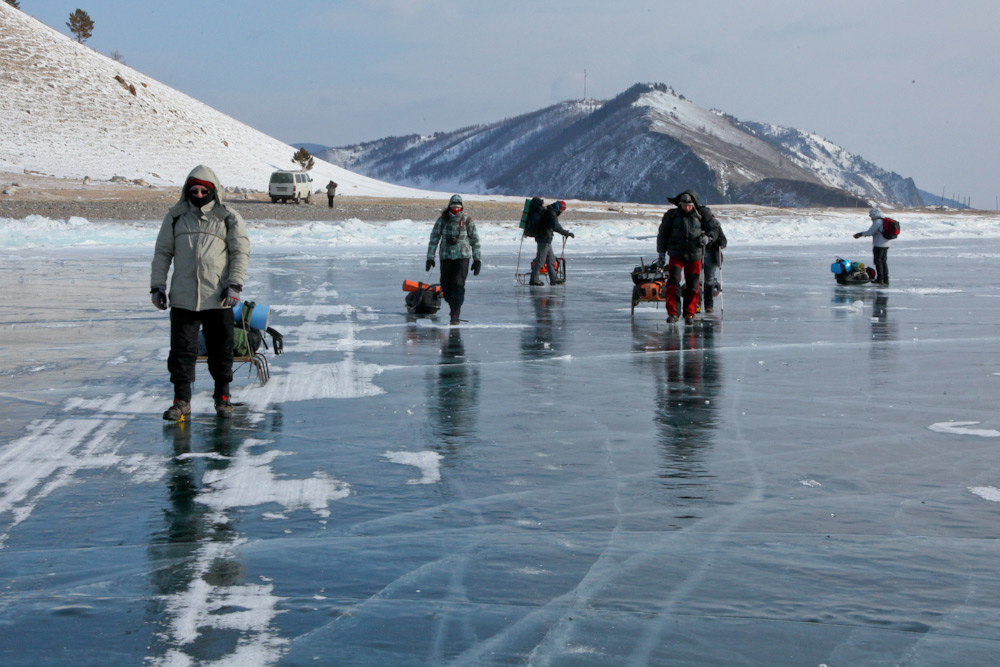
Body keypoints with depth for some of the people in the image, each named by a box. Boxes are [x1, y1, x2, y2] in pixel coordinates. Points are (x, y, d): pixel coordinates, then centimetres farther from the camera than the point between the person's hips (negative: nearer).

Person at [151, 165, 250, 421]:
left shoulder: (228, 218, 4)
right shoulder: (175, 217, 9)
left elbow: (240, 253, 3)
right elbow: (162, 253, 13)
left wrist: (235, 285, -7)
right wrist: (157, 286, 6)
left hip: (218, 299, -1)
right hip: (183, 298, 1)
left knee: (221, 351, 6)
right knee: (182, 350, 0)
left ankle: (222, 397, 21)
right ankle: (181, 400, 8)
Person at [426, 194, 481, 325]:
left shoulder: (467, 221, -2)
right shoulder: (442, 220, -1)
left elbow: (475, 241, 6)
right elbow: (434, 238, 3)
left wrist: (477, 260, 5)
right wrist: (430, 257, 0)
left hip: (463, 256, -2)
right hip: (446, 257, 2)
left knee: (458, 284, -15)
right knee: (446, 285, 6)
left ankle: (455, 315, -14)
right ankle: (453, 307, 30)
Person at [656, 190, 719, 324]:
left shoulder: (702, 214, -2)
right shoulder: (672, 215, 0)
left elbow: (714, 228, 7)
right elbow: (662, 234, 9)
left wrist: (708, 237, -14)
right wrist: (661, 253, 7)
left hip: (695, 256, 0)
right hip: (676, 255, 0)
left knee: (693, 286, 1)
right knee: (673, 281, -15)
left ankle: (689, 314, 15)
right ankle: (672, 313, -7)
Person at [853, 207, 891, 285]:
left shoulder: (877, 221, -16)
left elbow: (870, 232, -17)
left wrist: (861, 234, -3)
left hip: (879, 245, -9)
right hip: (886, 244, 9)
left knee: (878, 261, -3)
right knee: (884, 261, 12)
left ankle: (880, 279, -4)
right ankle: (886, 279, 13)